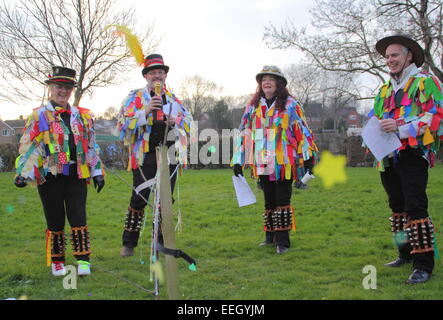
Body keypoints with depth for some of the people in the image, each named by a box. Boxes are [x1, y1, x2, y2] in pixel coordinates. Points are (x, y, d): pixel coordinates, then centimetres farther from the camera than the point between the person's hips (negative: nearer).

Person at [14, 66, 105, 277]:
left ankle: (83, 260, 5)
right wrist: (23, 173, -12)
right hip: (50, 175, -2)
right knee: (55, 220, 5)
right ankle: (57, 261, 18)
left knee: (78, 217, -3)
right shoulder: (39, 116, 3)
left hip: (76, 174, 2)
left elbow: (91, 146, 16)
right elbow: (28, 146, -2)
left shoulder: (82, 116, 13)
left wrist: (97, 172, 12)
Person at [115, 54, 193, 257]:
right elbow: (123, 124, -7)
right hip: (145, 156, -4)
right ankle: (128, 243, 6)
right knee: (139, 199, -5)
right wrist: (145, 112, -19)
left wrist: (175, 122, -4)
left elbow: (188, 122, 18)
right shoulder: (136, 97, 3)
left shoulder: (173, 99, 15)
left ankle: (163, 241, 19)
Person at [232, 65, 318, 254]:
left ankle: (282, 240, 4)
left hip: (284, 163, -4)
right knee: (269, 201, 13)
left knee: (282, 201, -1)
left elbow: (302, 130, -1)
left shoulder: (290, 104, -1)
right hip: (262, 163, 4)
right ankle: (270, 236, 24)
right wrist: (238, 161, 7)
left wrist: (308, 157, -6)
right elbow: (244, 132, 11)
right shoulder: (253, 106, 10)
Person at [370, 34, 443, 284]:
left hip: (412, 155, -7)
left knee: (415, 207, -13)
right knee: (398, 207, 13)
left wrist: (401, 128, -22)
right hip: (389, 158, 8)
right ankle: (406, 254, 25)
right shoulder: (385, 90, 21)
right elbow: (373, 119, 26)